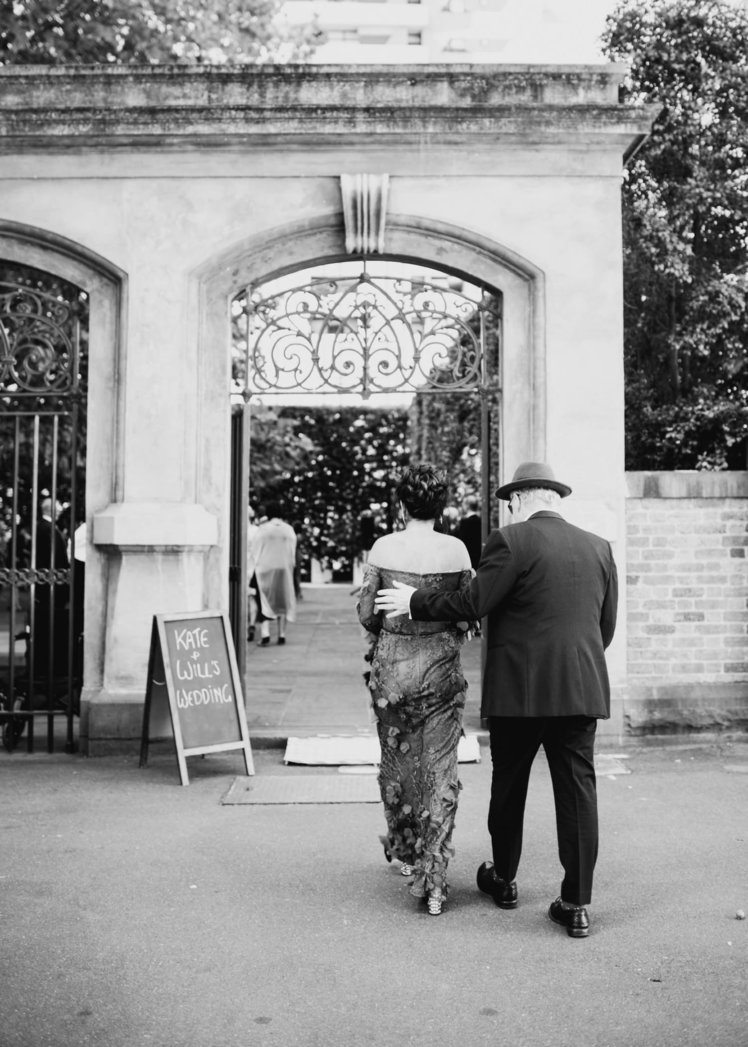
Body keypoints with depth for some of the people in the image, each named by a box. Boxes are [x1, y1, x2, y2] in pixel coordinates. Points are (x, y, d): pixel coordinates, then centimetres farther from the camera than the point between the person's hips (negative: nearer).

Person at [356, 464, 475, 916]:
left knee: (396, 761, 20)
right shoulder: (456, 549, -6)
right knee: (440, 769, 7)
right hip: (442, 667, 0)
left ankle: (406, 850, 38)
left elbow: (366, 613, -3)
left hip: (392, 664, 1)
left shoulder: (385, 546, -7)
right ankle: (432, 879, 6)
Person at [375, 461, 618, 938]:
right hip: (583, 688, 4)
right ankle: (577, 905, 9)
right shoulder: (599, 547, 7)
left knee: (509, 786, 14)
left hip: (520, 688, -3)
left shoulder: (512, 540, -9)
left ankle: (504, 880, 32)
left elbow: (472, 603, -12)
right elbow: (607, 625, 10)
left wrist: (415, 601, 1)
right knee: (578, 790, 7)